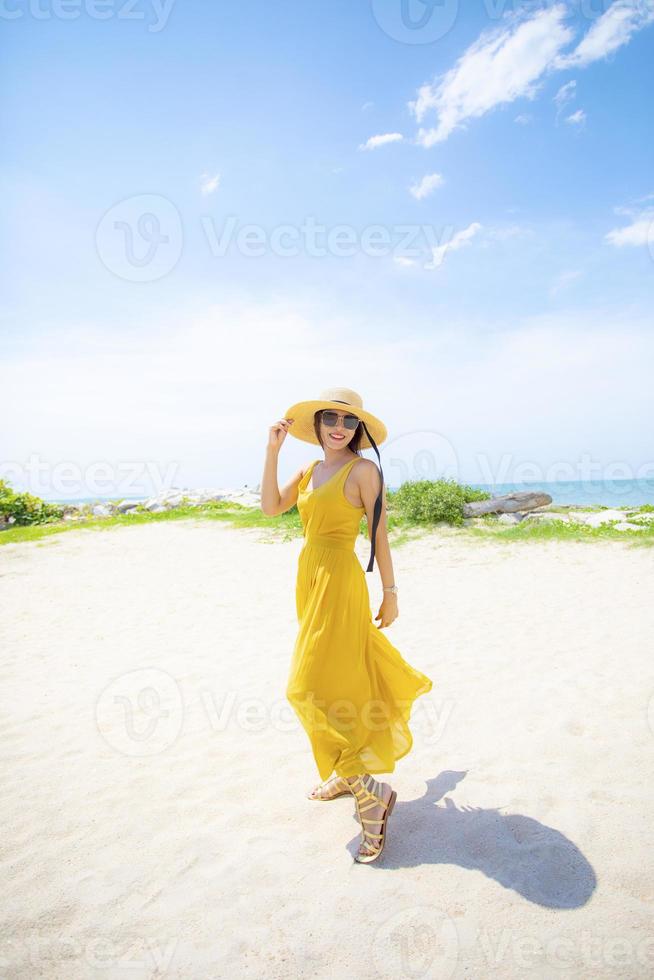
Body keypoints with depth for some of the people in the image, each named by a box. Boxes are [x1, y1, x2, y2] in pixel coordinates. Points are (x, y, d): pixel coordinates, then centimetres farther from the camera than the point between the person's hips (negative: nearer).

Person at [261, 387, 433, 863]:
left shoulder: (364, 470, -9)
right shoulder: (309, 471, 11)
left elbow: (380, 534, -9)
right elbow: (270, 506, 6)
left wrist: (390, 591, -7)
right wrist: (273, 450, 1)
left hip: (340, 580, -8)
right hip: (309, 576, 8)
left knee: (316, 685, -7)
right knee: (336, 675, 16)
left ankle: (370, 790, 5)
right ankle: (345, 774, 33)